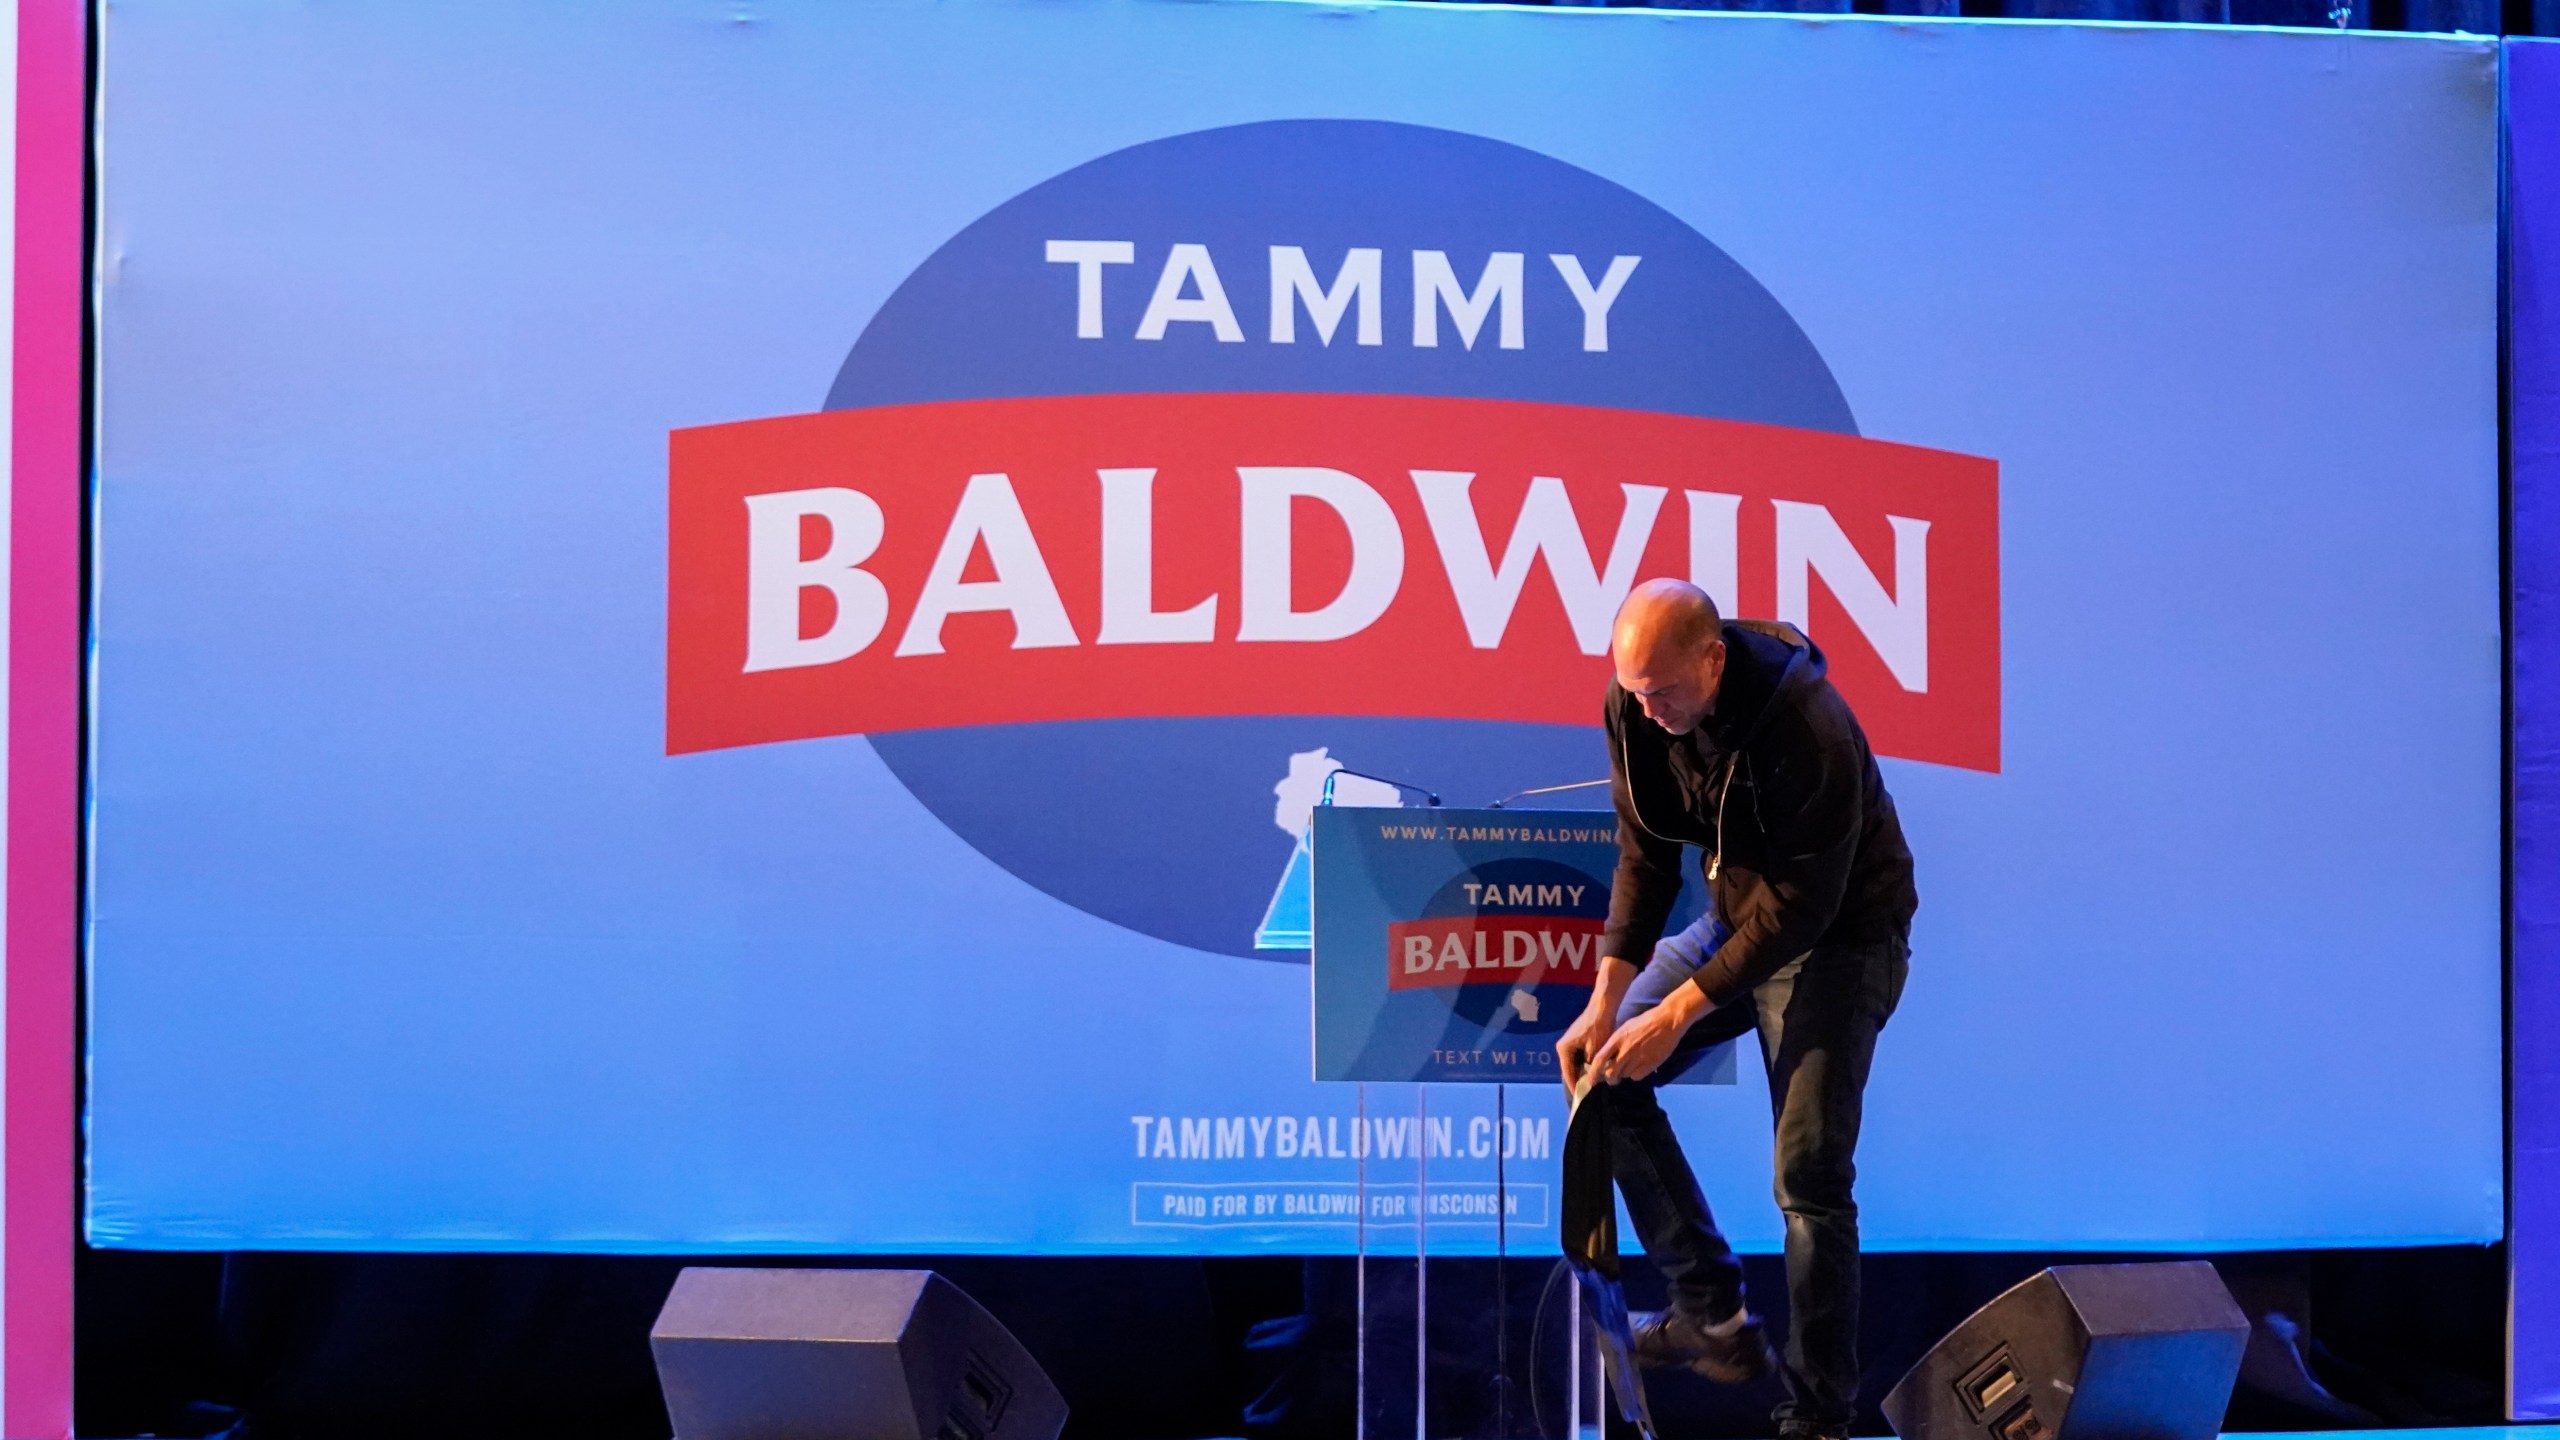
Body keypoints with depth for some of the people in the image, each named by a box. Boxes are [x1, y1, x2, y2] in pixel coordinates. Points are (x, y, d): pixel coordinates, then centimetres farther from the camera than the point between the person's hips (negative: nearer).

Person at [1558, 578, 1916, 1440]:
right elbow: (1645, 854, -6)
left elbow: (1804, 906, -28)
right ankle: (1713, 1316, 8)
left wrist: (1677, 1014, -28)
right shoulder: (1636, 705, -13)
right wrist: (1606, 999, -14)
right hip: (1738, 916, 7)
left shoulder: (1809, 730, -32)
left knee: (1809, 1177, -13)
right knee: (1601, 1069, -1)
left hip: (1840, 938, -7)